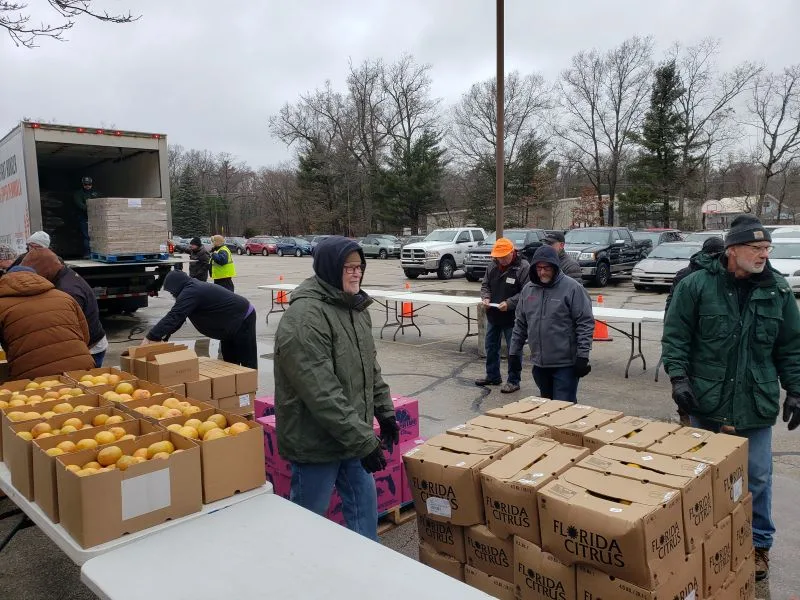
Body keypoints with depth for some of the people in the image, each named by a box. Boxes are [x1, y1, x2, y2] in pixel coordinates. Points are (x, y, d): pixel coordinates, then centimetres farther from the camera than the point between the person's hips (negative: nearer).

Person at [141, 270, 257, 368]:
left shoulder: (191, 292, -23)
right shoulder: (193, 288, 8)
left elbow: (174, 317, -29)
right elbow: (178, 317, 10)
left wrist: (150, 337, -28)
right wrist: (163, 336, 1)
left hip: (243, 319, -11)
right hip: (231, 322, 11)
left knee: (247, 362, -6)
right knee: (229, 361, 14)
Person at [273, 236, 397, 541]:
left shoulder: (355, 306, 6)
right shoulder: (304, 316, -23)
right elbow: (321, 393, -28)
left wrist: (385, 411, 13)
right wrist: (363, 441, -25)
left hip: (354, 436, 8)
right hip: (315, 441, -8)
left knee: (365, 505, 19)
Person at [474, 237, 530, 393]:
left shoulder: (523, 267, -15)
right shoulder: (493, 266, 5)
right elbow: (485, 285, 14)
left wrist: (509, 303, -27)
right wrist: (485, 297, -7)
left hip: (512, 317, -6)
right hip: (493, 315, 7)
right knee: (491, 346, 17)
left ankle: (514, 380, 17)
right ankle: (492, 376, 33)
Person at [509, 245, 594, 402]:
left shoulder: (572, 288, -10)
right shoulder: (528, 289, 7)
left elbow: (585, 323, -11)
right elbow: (520, 323, 15)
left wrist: (583, 356, -14)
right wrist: (514, 351, 13)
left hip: (565, 364, -6)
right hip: (539, 363, 6)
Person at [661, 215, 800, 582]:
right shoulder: (696, 285, -9)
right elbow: (675, 336, -6)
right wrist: (679, 378, -14)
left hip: (756, 405, 2)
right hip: (706, 402, -2)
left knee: (757, 479, 11)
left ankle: (759, 543, 31)